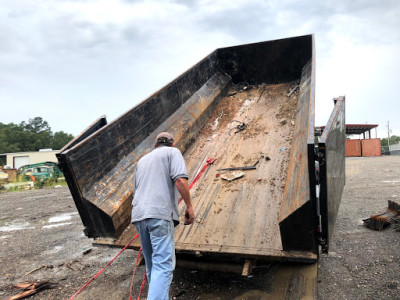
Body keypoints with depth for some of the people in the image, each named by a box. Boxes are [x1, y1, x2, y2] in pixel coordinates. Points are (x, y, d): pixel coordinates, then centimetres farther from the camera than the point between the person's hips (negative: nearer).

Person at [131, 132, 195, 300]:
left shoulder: (142, 160, 27)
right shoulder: (172, 152, 8)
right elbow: (180, 179, -10)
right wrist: (189, 206, -3)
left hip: (139, 216, 7)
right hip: (160, 214, -7)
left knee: (152, 265, 16)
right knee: (163, 265, -11)